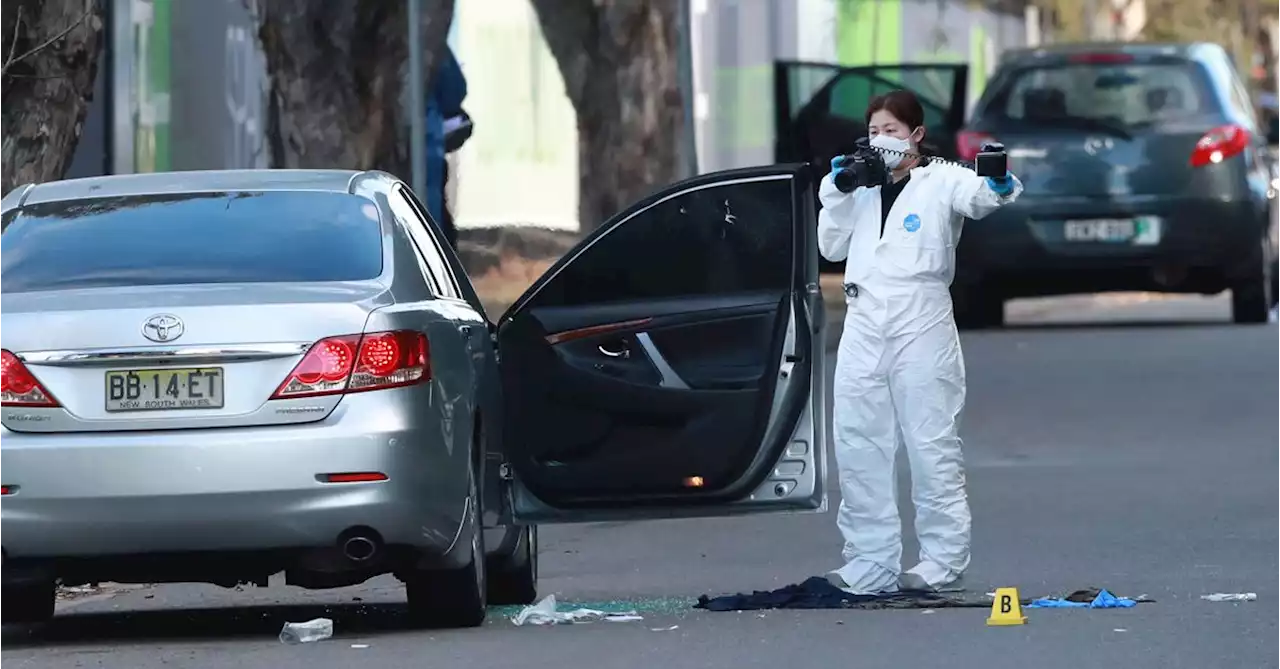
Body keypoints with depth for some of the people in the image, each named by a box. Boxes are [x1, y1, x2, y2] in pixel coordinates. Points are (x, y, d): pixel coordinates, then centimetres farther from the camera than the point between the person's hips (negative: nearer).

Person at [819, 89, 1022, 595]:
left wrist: (999, 186, -40)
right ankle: (870, 564, 8)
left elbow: (977, 197, -18)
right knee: (857, 445, 4)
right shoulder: (862, 187, 20)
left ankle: (943, 561, -1)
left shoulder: (940, 181, 2)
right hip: (864, 323, 6)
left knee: (932, 446, -4)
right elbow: (832, 247, 16)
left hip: (919, 321, -6)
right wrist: (836, 191, 4)